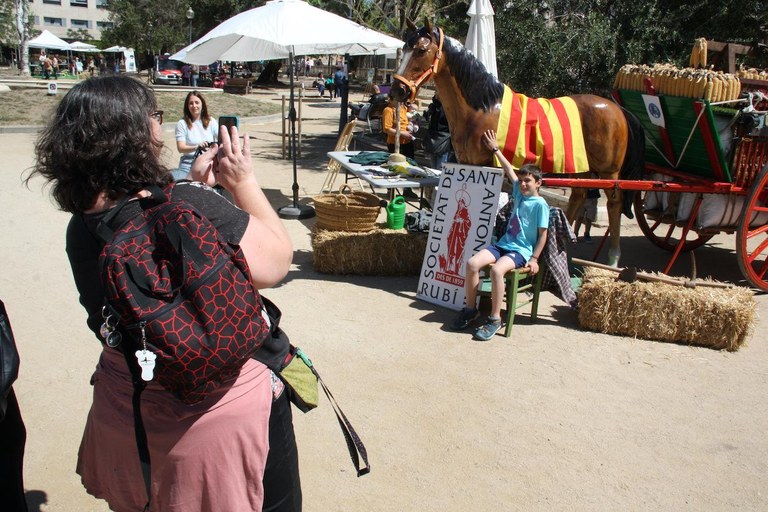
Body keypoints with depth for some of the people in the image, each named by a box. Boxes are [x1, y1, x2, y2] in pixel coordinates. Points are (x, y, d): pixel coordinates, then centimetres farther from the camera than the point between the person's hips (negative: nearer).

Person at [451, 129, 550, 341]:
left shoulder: (540, 204, -5)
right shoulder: (519, 193, 13)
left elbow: (543, 234, -6)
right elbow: (509, 169, 23)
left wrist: (534, 258, -12)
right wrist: (495, 149, 29)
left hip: (521, 250, -7)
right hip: (503, 244, 7)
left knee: (496, 270, -35)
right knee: (472, 263, -18)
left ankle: (495, 319, -24)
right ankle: (470, 308, -3)